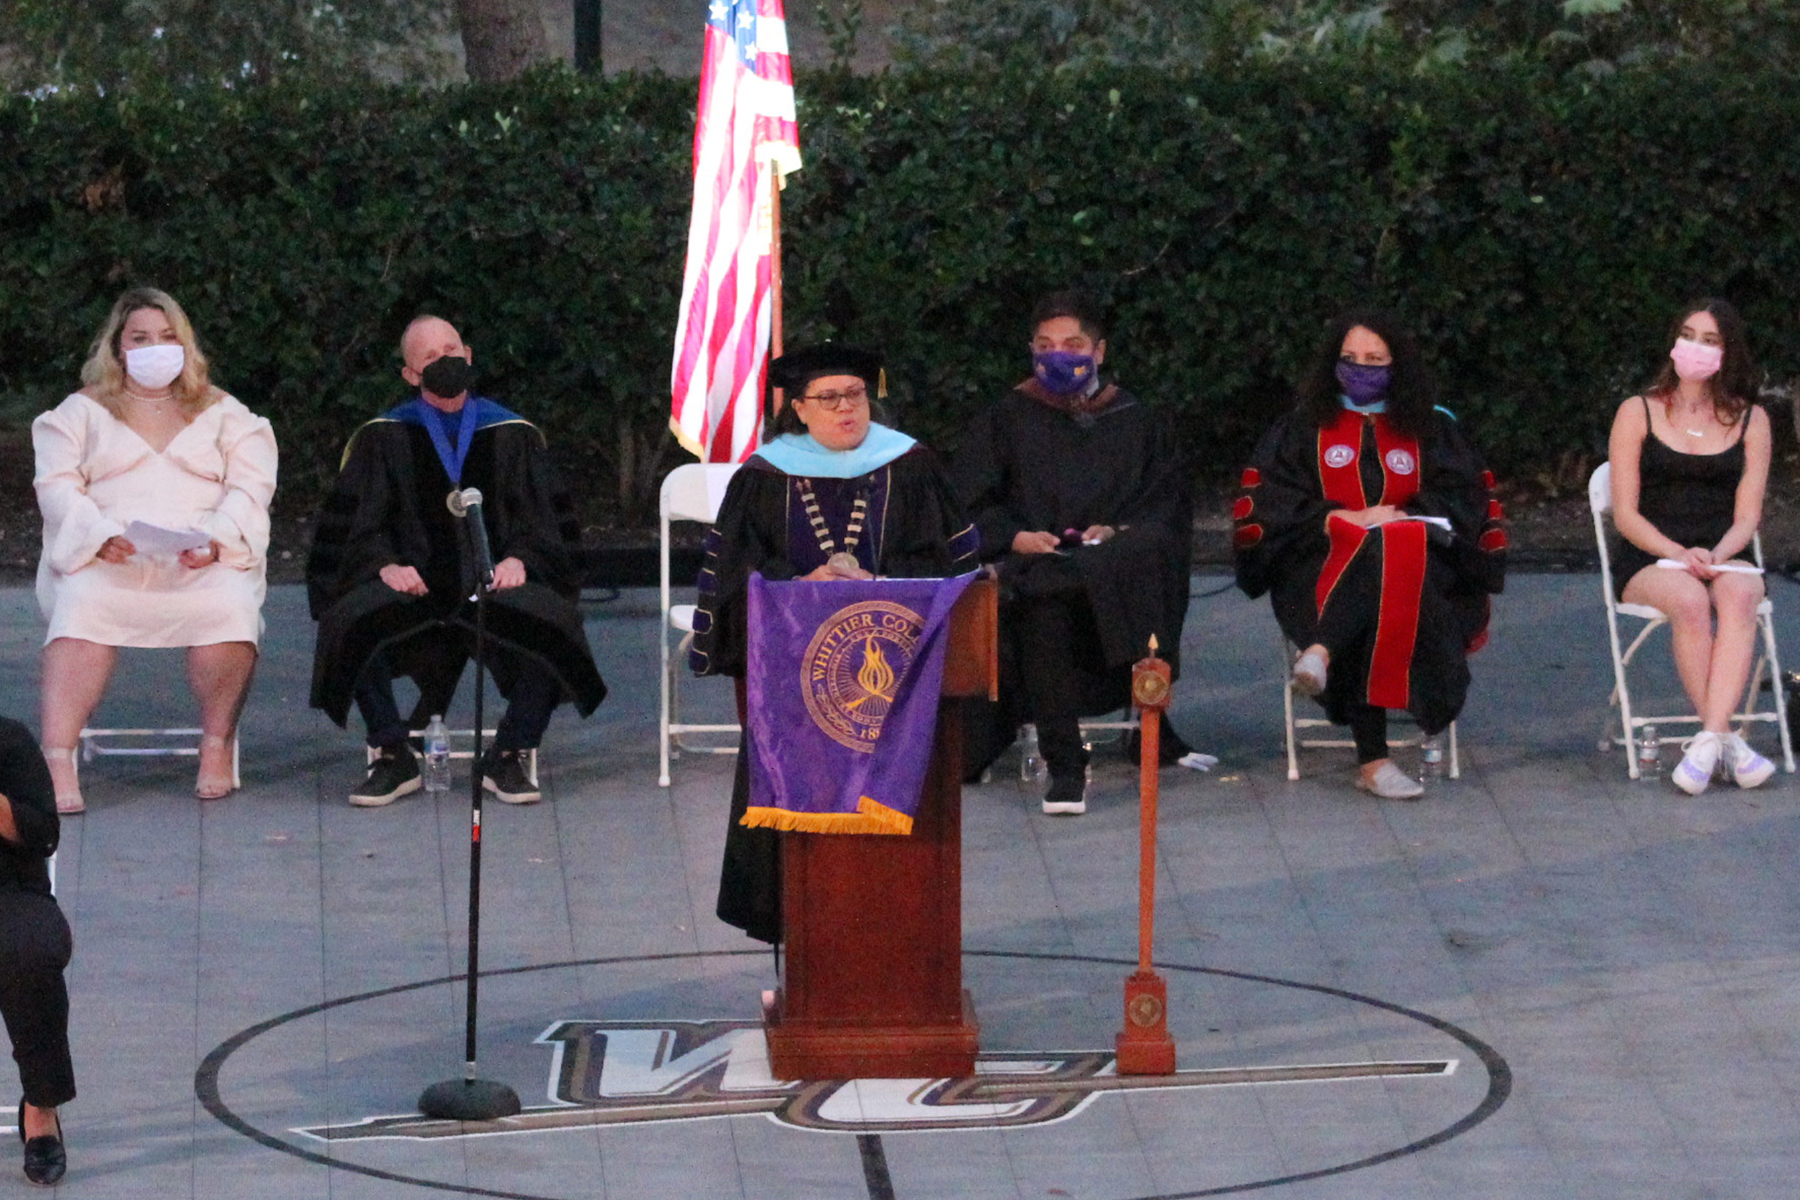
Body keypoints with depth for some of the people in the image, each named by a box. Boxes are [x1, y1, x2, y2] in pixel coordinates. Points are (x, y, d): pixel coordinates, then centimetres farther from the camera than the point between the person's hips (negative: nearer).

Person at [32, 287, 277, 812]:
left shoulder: (222, 413, 21)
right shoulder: (83, 412, 18)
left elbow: (250, 487, 8)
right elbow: (58, 487, 4)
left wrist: (215, 540, -13)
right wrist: (102, 537, -16)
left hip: (202, 562, 1)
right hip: (104, 559, -1)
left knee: (229, 604, -34)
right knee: (83, 606, -35)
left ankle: (217, 748, -21)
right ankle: (57, 760, -42)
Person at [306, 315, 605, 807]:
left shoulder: (513, 434, 14)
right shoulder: (383, 438, 11)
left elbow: (545, 520, 9)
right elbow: (354, 524, 3)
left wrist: (518, 558, -12)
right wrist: (384, 564, -17)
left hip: (495, 583, 1)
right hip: (412, 583, 0)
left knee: (549, 624, -31)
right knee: (355, 623, -32)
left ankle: (507, 758, -13)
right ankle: (393, 758, -16)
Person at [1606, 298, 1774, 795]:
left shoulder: (1749, 420, 13)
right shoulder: (1638, 413, 7)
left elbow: (1747, 515, 6)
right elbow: (1625, 514, 1)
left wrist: (1717, 555, -16)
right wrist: (1679, 554, -17)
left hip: (1722, 557, 1)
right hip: (1648, 562, -1)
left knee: (1739, 593, -35)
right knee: (1689, 600, -36)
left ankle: (1710, 738, -46)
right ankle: (1727, 742, -36)